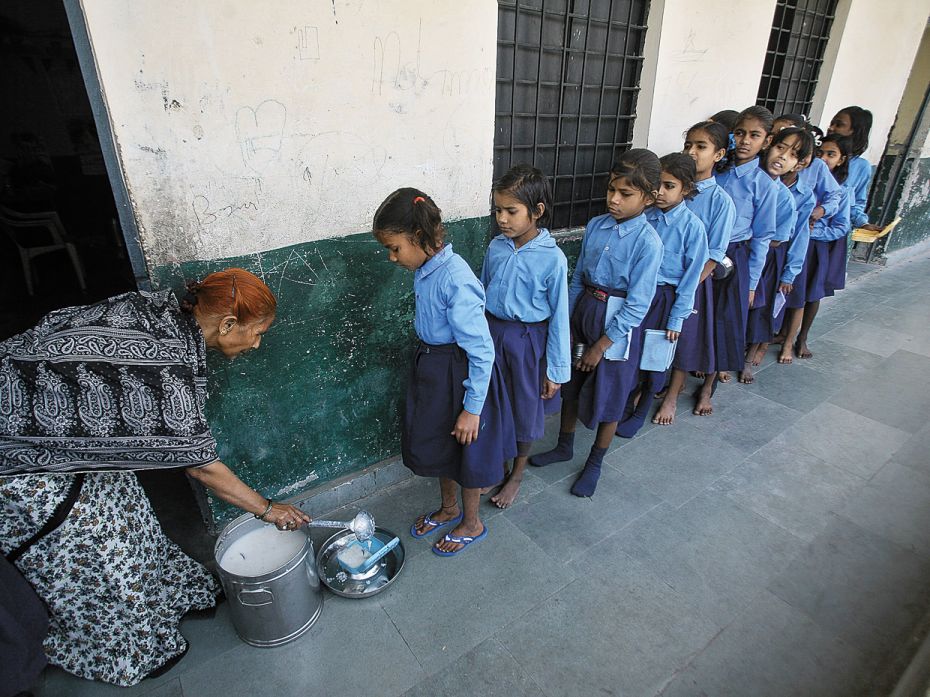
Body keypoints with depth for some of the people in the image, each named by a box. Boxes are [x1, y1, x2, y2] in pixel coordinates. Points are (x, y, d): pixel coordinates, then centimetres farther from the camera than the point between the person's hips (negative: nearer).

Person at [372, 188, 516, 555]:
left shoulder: (455, 279, -29)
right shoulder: (425, 269, -3)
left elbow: (482, 350, -25)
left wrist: (472, 407, -20)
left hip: (460, 374, -9)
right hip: (431, 369, 9)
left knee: (466, 451, 13)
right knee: (435, 445, 24)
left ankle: (471, 523, 39)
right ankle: (449, 508, 50)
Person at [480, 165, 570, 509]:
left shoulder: (552, 258, -17)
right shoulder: (496, 247, -4)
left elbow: (559, 316, -12)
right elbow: (482, 294, 8)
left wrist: (556, 370, -8)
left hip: (528, 340, -4)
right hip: (492, 333, 4)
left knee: (525, 410, 15)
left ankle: (517, 474, 39)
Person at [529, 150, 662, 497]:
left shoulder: (648, 241, -18)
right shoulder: (595, 226, -2)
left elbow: (637, 305, -18)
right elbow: (578, 278, 6)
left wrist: (601, 345, -15)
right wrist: (569, 323, 5)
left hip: (617, 325, -5)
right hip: (582, 312, 6)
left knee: (607, 400, 11)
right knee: (570, 386, 19)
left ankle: (595, 463, 35)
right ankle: (564, 446, 44)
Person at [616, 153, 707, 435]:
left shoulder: (692, 225, -12)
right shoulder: (645, 216, -3)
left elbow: (691, 276, -9)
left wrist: (677, 318, -9)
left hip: (664, 299, -3)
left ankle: (638, 414, 32)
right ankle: (623, 406, 34)